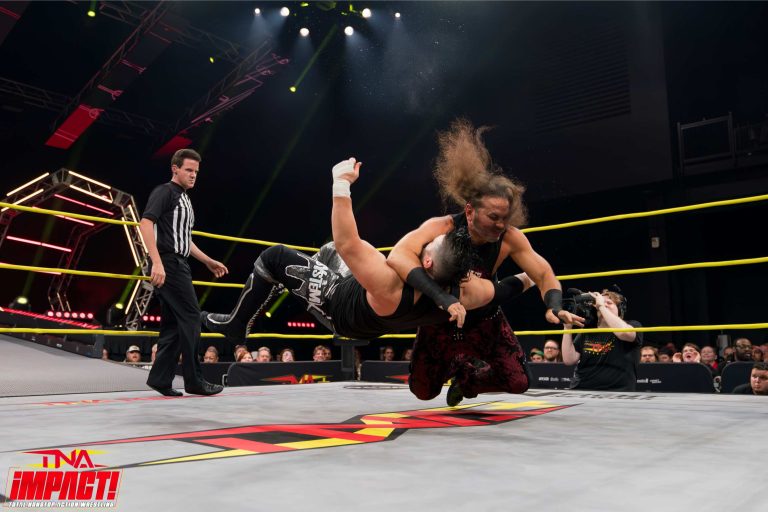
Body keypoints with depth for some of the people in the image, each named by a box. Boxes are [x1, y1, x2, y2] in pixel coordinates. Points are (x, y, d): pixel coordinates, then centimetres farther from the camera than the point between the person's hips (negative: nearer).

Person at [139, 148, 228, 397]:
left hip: (179, 265, 9)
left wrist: (209, 262, 24)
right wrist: (157, 262, -27)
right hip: (168, 262, -9)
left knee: (173, 323, 8)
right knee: (190, 317, -8)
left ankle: (160, 378, 12)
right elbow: (145, 223, -19)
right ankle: (194, 380, -2)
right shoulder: (165, 191, -5)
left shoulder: (185, 200, 23)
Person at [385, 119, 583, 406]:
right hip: (441, 320, -1)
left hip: (485, 320, 2)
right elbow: (397, 256, -48)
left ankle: (466, 378, 24)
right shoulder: (442, 228, -32)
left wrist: (554, 307, -36)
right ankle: (452, 364, 40)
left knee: (518, 383, -8)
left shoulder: (510, 237, -23)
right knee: (423, 392, 5)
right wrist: (443, 298, -57)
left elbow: (545, 275, -14)